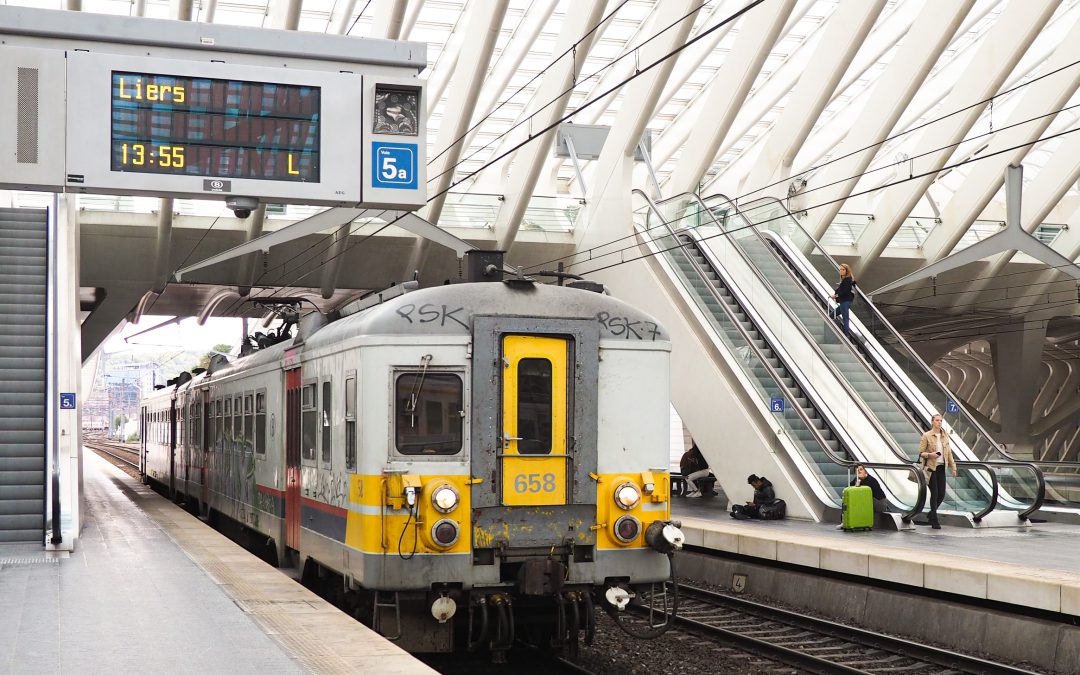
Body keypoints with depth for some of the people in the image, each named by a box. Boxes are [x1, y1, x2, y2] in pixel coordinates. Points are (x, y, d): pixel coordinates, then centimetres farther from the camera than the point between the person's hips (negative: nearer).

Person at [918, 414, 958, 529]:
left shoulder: (945, 435, 10)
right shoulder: (926, 436, -5)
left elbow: (949, 452, 13)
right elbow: (921, 453, -4)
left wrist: (953, 467, 10)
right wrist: (930, 454, -23)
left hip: (941, 468, 5)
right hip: (931, 468, -5)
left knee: (941, 494, 4)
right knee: (934, 493, -6)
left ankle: (932, 514, 28)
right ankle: (934, 521, 1)